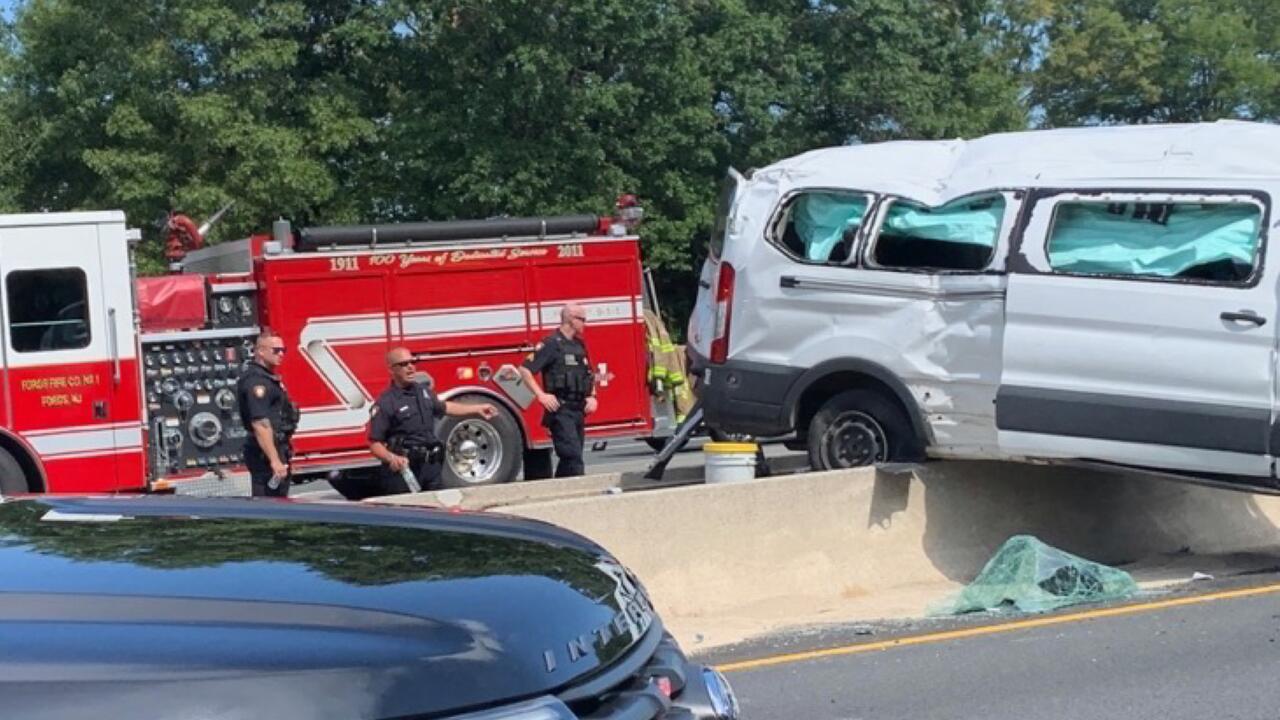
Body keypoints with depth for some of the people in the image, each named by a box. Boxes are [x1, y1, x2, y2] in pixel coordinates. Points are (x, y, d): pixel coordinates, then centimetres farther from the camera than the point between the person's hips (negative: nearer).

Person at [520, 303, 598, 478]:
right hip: (560, 410, -8)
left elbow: (590, 375, 27)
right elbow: (525, 370, -13)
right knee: (573, 456, -14)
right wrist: (541, 395, -17)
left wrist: (592, 396, 10)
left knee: (568, 458, 11)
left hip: (579, 409, 8)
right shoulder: (551, 344, -9)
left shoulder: (579, 345, 15)